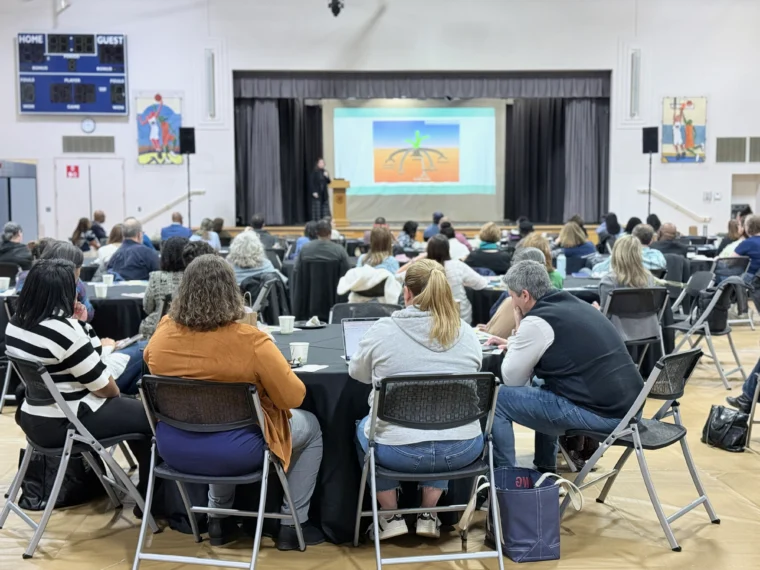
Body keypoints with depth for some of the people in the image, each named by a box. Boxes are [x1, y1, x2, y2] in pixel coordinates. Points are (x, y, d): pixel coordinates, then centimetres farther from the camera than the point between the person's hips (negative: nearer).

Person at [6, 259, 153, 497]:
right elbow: (104, 387, -18)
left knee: (129, 408, 27)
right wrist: (115, 392, 4)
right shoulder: (64, 330, -24)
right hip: (63, 424, -9)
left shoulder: (16, 324, 2)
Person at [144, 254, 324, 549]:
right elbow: (293, 397, -14)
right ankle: (292, 525, 25)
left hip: (172, 448, 5)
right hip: (232, 452, -5)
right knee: (311, 427, 19)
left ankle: (219, 518, 39)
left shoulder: (162, 334, -8)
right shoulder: (250, 341, -22)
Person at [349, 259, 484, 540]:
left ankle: (391, 517, 29)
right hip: (462, 450, 3)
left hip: (399, 451, -2)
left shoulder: (382, 331, -9)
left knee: (364, 428, 31)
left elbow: (357, 373, 9)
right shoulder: (467, 333, -1)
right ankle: (428, 516, 33)